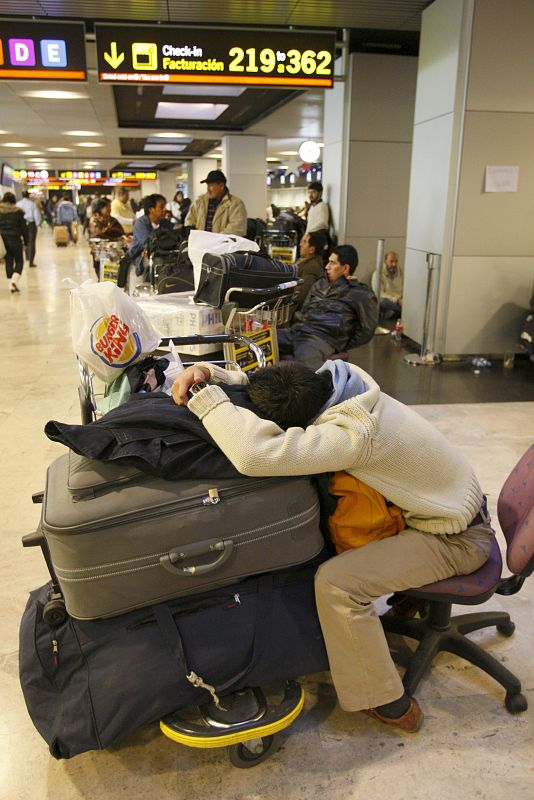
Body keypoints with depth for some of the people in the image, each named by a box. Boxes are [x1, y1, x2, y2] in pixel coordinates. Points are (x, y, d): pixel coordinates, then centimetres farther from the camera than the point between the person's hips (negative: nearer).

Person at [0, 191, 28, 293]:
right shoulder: (18, 212, -6)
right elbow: (24, 228, -3)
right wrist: (26, 242, 4)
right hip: (15, 239, -3)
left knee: (8, 262, 11)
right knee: (19, 261, 8)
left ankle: (11, 285, 9)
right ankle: (14, 280, -14)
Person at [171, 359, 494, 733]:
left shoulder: (355, 434, -37)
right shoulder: (335, 383, -10)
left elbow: (256, 453, -47)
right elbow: (256, 387, -1)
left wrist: (206, 399, -33)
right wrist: (208, 373, -18)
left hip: (458, 540, -9)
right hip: (453, 503, 9)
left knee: (336, 582, -20)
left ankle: (390, 706, -1)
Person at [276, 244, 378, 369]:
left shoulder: (361, 294, 5)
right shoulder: (320, 284, 25)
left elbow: (367, 330, 0)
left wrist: (341, 345, -2)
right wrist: (297, 327, 11)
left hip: (323, 338, -7)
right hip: (297, 331, 7)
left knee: (305, 360, -41)